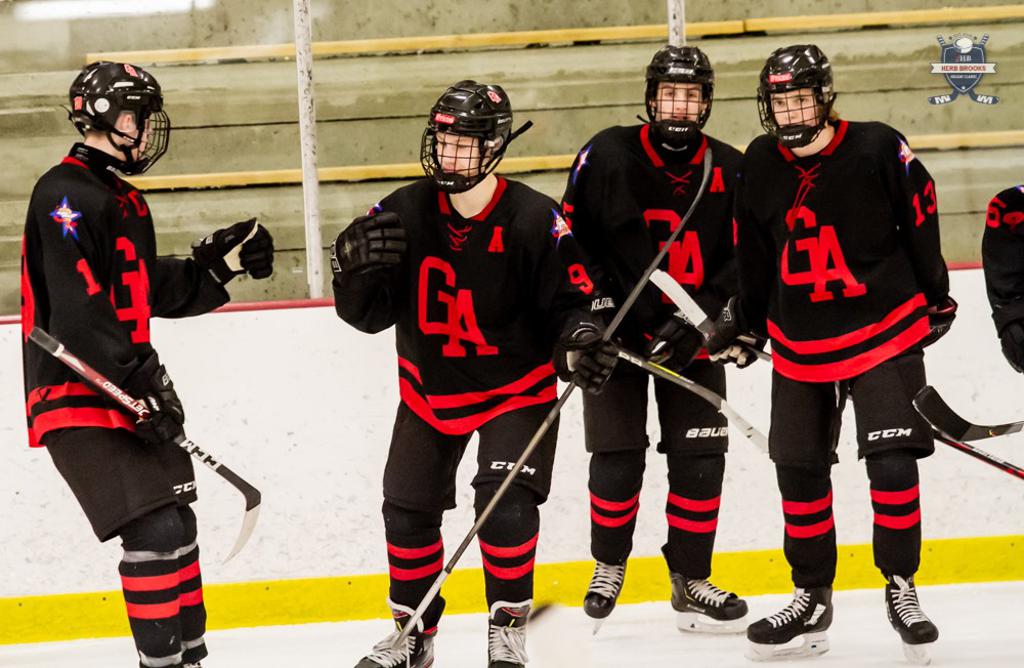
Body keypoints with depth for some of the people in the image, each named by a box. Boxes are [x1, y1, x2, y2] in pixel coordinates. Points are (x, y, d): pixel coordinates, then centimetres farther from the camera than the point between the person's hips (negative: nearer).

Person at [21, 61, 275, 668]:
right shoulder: (66, 195, -15)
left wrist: (221, 262, 12)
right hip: (77, 396, -10)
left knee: (177, 526, 16)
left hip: (127, 389, 10)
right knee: (154, 528, -16)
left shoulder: (125, 201, 17)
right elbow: (77, 310, -24)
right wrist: (139, 380, -28)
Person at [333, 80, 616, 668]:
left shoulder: (534, 219, -19)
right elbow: (369, 315, -9)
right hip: (429, 390, 4)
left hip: (515, 388, -4)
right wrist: (356, 269, -29)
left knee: (507, 505, -18)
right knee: (409, 510, 8)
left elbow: (569, 296, -11)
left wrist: (580, 338, -32)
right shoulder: (405, 213, -11)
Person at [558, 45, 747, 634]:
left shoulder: (731, 170, -2)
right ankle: (609, 567, 21)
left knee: (701, 461, -1)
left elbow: (743, 259, -1)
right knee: (618, 461, -2)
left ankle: (691, 583, 11)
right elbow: (570, 238, -4)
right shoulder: (608, 156, -9)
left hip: (690, 339, 2)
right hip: (617, 332, -2)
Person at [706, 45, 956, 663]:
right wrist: (743, 323, 16)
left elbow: (920, 220, -3)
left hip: (885, 332, -4)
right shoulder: (760, 166, 0)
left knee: (892, 464, -11)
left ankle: (901, 588, 7)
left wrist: (936, 300, 4)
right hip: (799, 346, 4)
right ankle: (813, 600, 22)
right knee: (799, 471, 7)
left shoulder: (879, 150, -13)